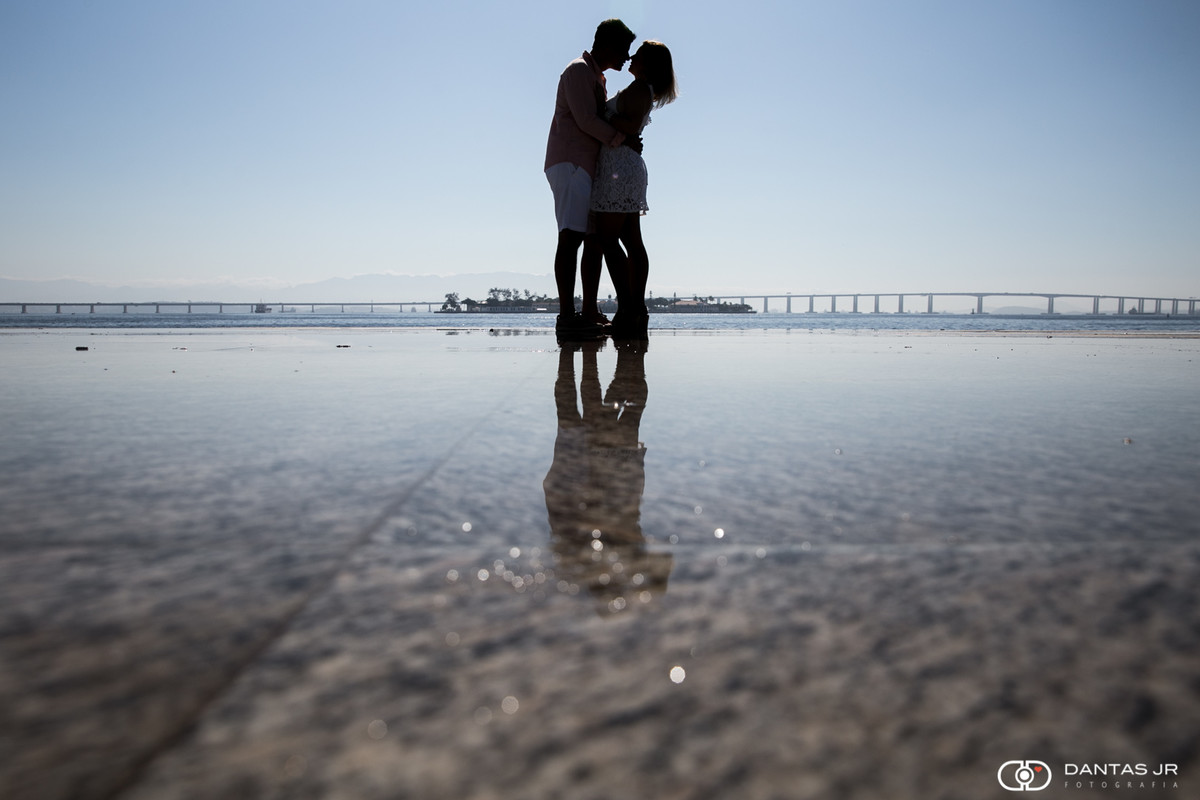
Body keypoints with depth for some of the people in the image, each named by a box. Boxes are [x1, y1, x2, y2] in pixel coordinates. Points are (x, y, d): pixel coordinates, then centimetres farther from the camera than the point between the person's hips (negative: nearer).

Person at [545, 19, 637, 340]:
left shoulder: (596, 77, 28)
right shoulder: (579, 70, -4)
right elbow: (585, 119, -14)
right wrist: (622, 139, -9)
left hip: (587, 168, 10)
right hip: (570, 163, -10)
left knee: (595, 238, 5)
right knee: (571, 237, -17)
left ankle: (589, 315, 6)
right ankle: (566, 316, -21)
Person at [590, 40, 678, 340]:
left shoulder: (640, 88, -8)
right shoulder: (642, 91, 22)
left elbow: (632, 126, -20)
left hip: (620, 168, -10)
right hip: (630, 168, 10)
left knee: (607, 240, -12)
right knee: (631, 241, 5)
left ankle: (627, 308, -15)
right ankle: (637, 309, 4)